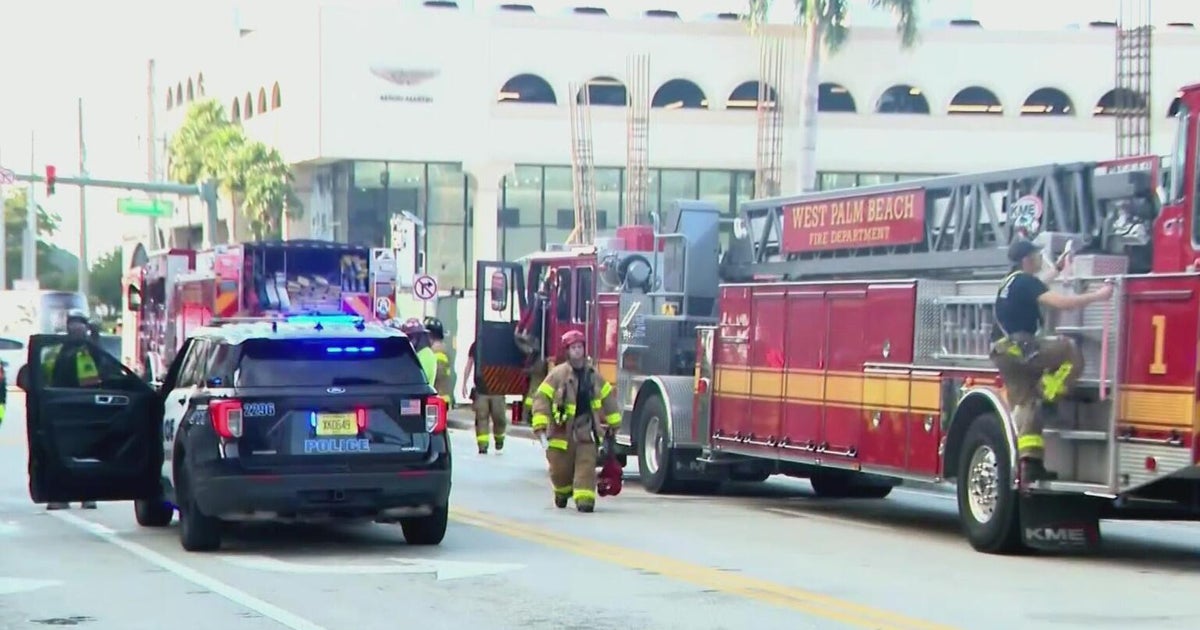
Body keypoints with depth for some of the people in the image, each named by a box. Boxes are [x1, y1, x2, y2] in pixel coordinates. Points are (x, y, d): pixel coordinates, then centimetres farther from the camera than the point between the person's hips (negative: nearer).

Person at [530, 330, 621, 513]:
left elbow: (608, 397, 18)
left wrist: (614, 423, 22)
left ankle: (585, 498, -10)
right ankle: (562, 492, 35)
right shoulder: (557, 374, -6)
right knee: (560, 468, 7)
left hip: (587, 430, 2)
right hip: (562, 429, -2)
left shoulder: (593, 375, 6)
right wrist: (540, 426, -17)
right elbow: (541, 399, -9)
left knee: (586, 465, -9)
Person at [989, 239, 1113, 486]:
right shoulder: (1025, 281, -11)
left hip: (1003, 353, 10)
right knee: (1069, 351, -8)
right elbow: (1062, 303, -21)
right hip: (1017, 346, -10)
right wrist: (1097, 296, -15)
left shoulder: (1012, 281, 20)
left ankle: (1029, 462, -1)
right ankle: (1046, 401, -6)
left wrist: (1058, 267, 54)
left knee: (1024, 405, 6)